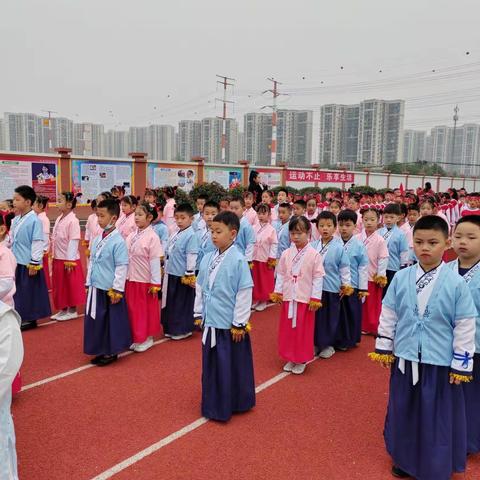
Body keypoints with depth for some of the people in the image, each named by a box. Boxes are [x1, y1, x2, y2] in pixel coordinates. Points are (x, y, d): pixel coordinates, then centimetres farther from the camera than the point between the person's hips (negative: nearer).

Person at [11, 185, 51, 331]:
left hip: (28, 264, -8)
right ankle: (22, 317, 28)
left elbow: (37, 243, -17)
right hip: (16, 262, 8)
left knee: (30, 291, 2)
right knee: (18, 291, 15)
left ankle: (31, 319, 15)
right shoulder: (15, 220, 8)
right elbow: (12, 240, 17)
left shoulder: (34, 221, -16)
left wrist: (34, 264, -17)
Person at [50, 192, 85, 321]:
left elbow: (73, 241, -19)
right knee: (60, 285, 15)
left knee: (71, 286, 4)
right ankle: (63, 309, 27)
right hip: (58, 259, 8)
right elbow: (54, 239, 15)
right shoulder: (59, 219, 9)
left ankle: (72, 311, 16)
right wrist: (54, 256, 15)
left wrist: (70, 260, -20)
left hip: (68, 260, -8)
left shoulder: (73, 221, -17)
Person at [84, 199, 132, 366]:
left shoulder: (118, 241, -16)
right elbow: (92, 262, 15)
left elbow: (122, 267, -16)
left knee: (112, 321, 5)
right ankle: (101, 351, 29)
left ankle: (112, 352, 21)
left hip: (110, 290, -7)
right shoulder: (97, 239, 7)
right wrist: (89, 283, 15)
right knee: (96, 319, 14)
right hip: (96, 289, 7)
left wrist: (117, 289, -16)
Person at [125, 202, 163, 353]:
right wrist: (125, 276, 11)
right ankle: (137, 337, 28)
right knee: (133, 308, 13)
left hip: (145, 280, -6)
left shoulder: (152, 237, -14)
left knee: (146, 309, 8)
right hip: (131, 279, 6)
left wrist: (155, 283, -15)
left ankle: (147, 338, 23)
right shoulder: (131, 236, 5)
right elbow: (126, 258, 11)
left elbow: (155, 261, -15)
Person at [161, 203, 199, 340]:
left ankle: (182, 330, 17)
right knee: (170, 302, 16)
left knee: (182, 303, 3)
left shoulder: (191, 235, -15)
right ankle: (171, 328, 30)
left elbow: (191, 256, -18)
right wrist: (166, 268, 23)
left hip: (182, 275, -9)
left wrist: (189, 274, -19)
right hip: (171, 274, 9)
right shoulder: (176, 234, 10)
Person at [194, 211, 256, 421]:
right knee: (210, 364, 17)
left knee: (233, 365, 8)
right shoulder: (207, 258, 2)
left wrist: (239, 323, -12)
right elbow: (200, 288, 11)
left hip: (229, 324, -6)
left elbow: (244, 294, -14)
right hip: (210, 321, 6)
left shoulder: (238, 260, -15)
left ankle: (233, 404, 27)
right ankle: (213, 404, 35)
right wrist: (199, 314, 12)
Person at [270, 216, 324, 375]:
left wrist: (315, 298, -10)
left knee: (303, 329, 7)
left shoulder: (314, 255, -10)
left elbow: (318, 278, -9)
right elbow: (281, 274, 7)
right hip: (288, 297, 4)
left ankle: (301, 360, 23)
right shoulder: (286, 254, 1)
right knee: (287, 328, 12)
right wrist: (278, 292, 4)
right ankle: (290, 358, 28)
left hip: (305, 299, -4)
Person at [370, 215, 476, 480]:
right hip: (405, 359, 3)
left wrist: (461, 365, -5)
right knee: (403, 411, 18)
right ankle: (405, 459, 40)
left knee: (438, 417, 12)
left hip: (440, 363, -3)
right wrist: (383, 348, 6)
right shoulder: (400, 278, -5)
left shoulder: (456, 283, -12)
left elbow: (465, 327, -8)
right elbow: (388, 315, 4)